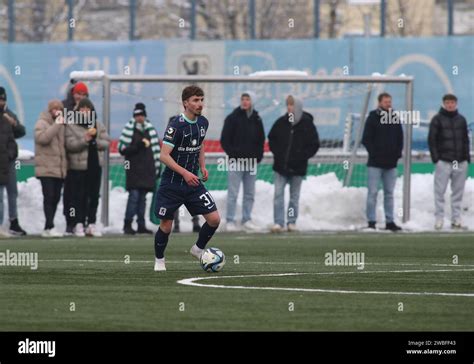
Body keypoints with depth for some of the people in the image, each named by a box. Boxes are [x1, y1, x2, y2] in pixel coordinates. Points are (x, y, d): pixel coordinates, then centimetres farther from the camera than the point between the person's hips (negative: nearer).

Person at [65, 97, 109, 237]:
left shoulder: (99, 126, 11)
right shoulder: (71, 126, 0)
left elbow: (106, 143, 6)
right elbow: (70, 144, -11)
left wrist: (95, 141, -13)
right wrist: (85, 140, -23)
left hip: (95, 166, 4)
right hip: (77, 167, -4)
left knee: (94, 196, 5)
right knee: (79, 196, -4)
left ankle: (91, 223, 11)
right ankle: (79, 224, 0)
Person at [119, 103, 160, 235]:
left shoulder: (150, 129, 10)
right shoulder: (129, 130, -3)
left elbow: (156, 149, 14)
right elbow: (122, 149, -6)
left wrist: (157, 168, 11)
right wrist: (138, 146, -17)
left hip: (147, 170, 4)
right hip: (134, 170, -4)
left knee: (142, 197, 7)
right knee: (134, 195, -11)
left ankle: (141, 225, 10)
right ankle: (127, 224, -7)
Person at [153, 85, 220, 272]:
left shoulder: (203, 122, 3)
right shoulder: (176, 125, -18)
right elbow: (164, 156, -22)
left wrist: (203, 166, 6)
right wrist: (185, 173, -30)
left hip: (193, 182, 6)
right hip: (172, 184, -6)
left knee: (214, 219, -5)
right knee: (166, 226, 1)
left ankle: (198, 249, 20)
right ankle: (159, 260, 25)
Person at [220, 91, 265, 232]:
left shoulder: (257, 120, 10)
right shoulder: (233, 118, -2)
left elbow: (261, 140, 17)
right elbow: (225, 140, -3)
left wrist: (258, 156, 3)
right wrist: (233, 154, -12)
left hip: (251, 162, 5)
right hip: (236, 162, -5)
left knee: (250, 194, 9)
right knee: (233, 193, -5)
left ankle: (247, 220, 17)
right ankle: (230, 221, -2)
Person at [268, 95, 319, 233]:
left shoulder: (307, 124, -6)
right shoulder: (281, 122, 0)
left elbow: (314, 145, -2)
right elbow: (271, 139, 12)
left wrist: (301, 157, -12)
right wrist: (277, 153, -2)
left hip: (297, 168, -1)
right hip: (280, 165, 1)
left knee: (294, 196, 8)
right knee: (278, 194, -5)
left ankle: (292, 222, 17)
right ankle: (278, 222, -5)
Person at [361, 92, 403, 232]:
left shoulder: (395, 118, 10)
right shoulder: (373, 117, -2)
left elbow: (400, 138, 15)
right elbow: (366, 139, -5)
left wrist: (397, 153, 1)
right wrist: (374, 153, -13)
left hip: (391, 163, 4)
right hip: (375, 163, -4)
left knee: (389, 193, 8)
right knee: (372, 192, -4)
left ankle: (390, 221, 11)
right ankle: (371, 221, -1)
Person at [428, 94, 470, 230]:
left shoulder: (461, 120, 13)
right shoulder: (437, 119, 1)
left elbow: (466, 139, 16)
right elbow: (431, 139, -2)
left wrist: (467, 157, 8)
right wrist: (435, 157, -10)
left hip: (460, 162, 4)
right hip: (443, 161, -4)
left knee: (458, 191, 5)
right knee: (440, 191, -4)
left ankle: (456, 218, 10)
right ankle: (439, 218, -1)